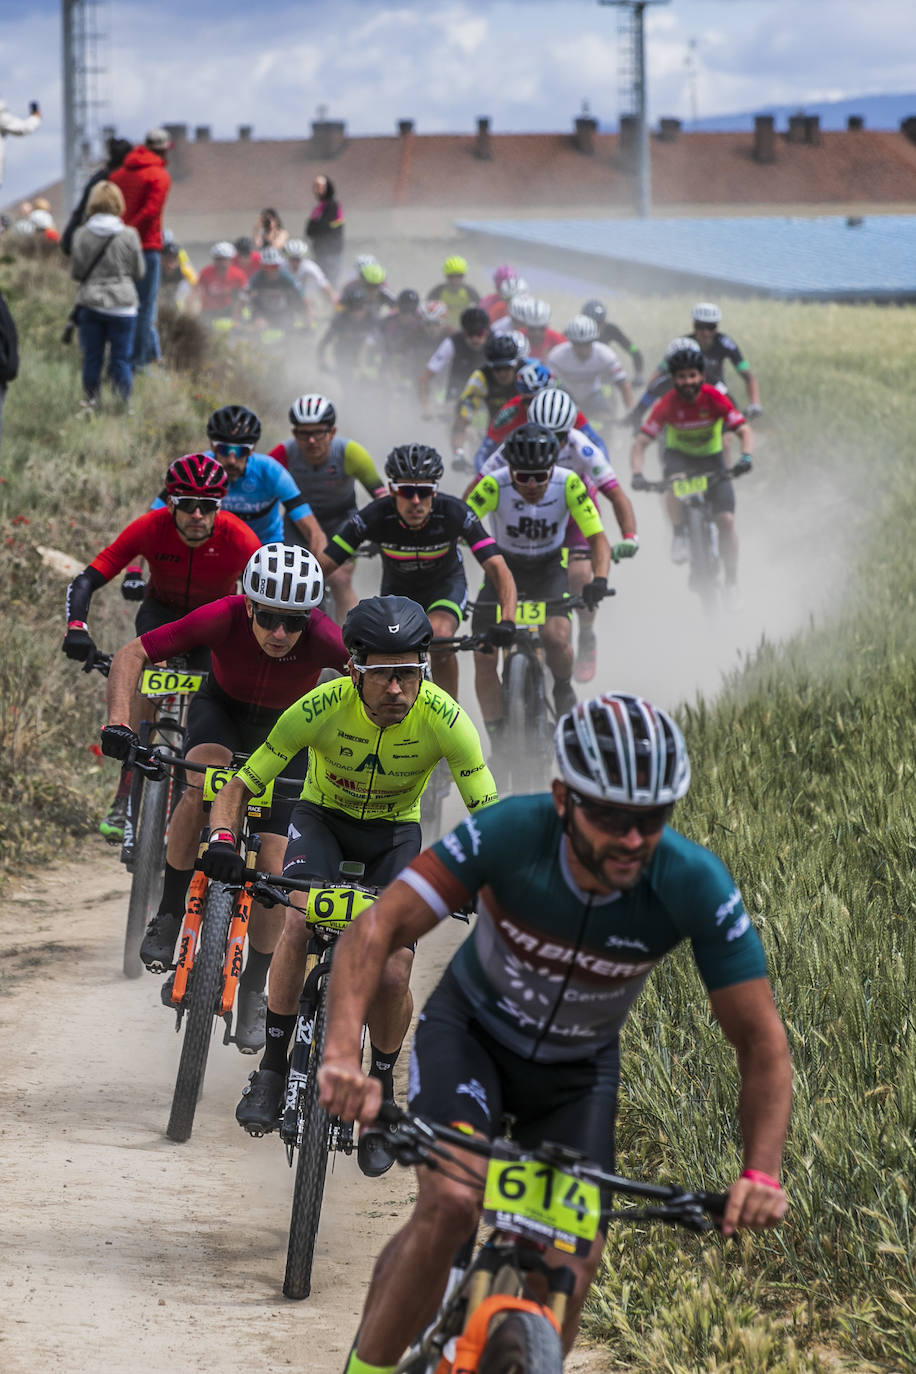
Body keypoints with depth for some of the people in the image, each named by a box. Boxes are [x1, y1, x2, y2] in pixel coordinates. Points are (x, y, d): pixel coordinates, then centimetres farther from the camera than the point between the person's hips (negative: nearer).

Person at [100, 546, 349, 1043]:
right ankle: (169, 916, -18)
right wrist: (119, 721, -42)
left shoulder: (323, 640, -35)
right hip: (222, 710, 0)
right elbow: (131, 655, -28)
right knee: (203, 784, -34)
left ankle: (253, 990, 12)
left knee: (272, 866, -8)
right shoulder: (223, 619, -34)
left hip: (285, 735, 0)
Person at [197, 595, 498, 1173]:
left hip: (395, 833, 1)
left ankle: (381, 1095, 13)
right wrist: (222, 839, -44)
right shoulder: (321, 708, -31)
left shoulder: (444, 719, -30)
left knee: (393, 974, -14)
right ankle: (272, 1071, -14)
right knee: (298, 922, -29)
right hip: (324, 816, -1)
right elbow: (240, 786, -24)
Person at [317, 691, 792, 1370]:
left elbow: (762, 1044, -24)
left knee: (573, 1263, -12)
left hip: (578, 1069, 2)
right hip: (472, 1028, -2)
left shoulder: (695, 886, -29)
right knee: (450, 1203, -27)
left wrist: (761, 1172, -40)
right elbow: (375, 930, -34)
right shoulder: (512, 833, -32)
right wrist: (343, 1053, -51)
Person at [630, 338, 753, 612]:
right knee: (674, 480, -38)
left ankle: (732, 584, -4)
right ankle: (678, 536, -20)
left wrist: (745, 456, -45)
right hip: (679, 456, 0)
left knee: (726, 520, -13)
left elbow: (744, 430, -25)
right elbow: (640, 443, -25)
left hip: (711, 458, 0)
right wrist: (637, 474, -42)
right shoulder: (667, 404, -22)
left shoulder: (714, 398, -22)